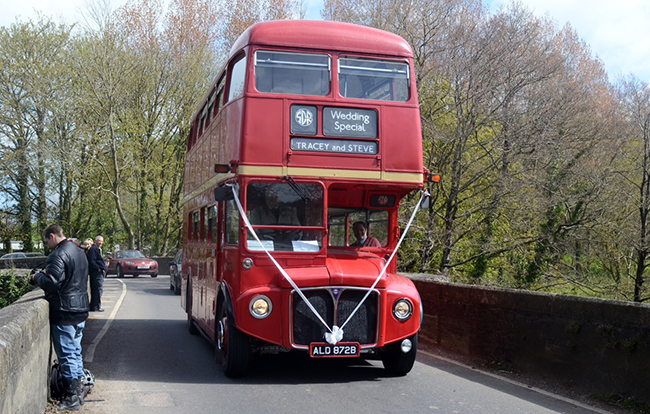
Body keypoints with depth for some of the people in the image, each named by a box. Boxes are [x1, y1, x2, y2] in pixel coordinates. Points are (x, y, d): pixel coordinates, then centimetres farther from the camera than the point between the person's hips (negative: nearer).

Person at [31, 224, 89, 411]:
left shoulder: (59, 254, -18)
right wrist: (46, 273, 15)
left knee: (66, 355, -2)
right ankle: (78, 390, 25)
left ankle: (72, 397, 4)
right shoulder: (78, 251, 13)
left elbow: (51, 283, -26)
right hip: (80, 310, 9)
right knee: (75, 351, 18)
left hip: (64, 313, -9)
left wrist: (37, 277, -7)